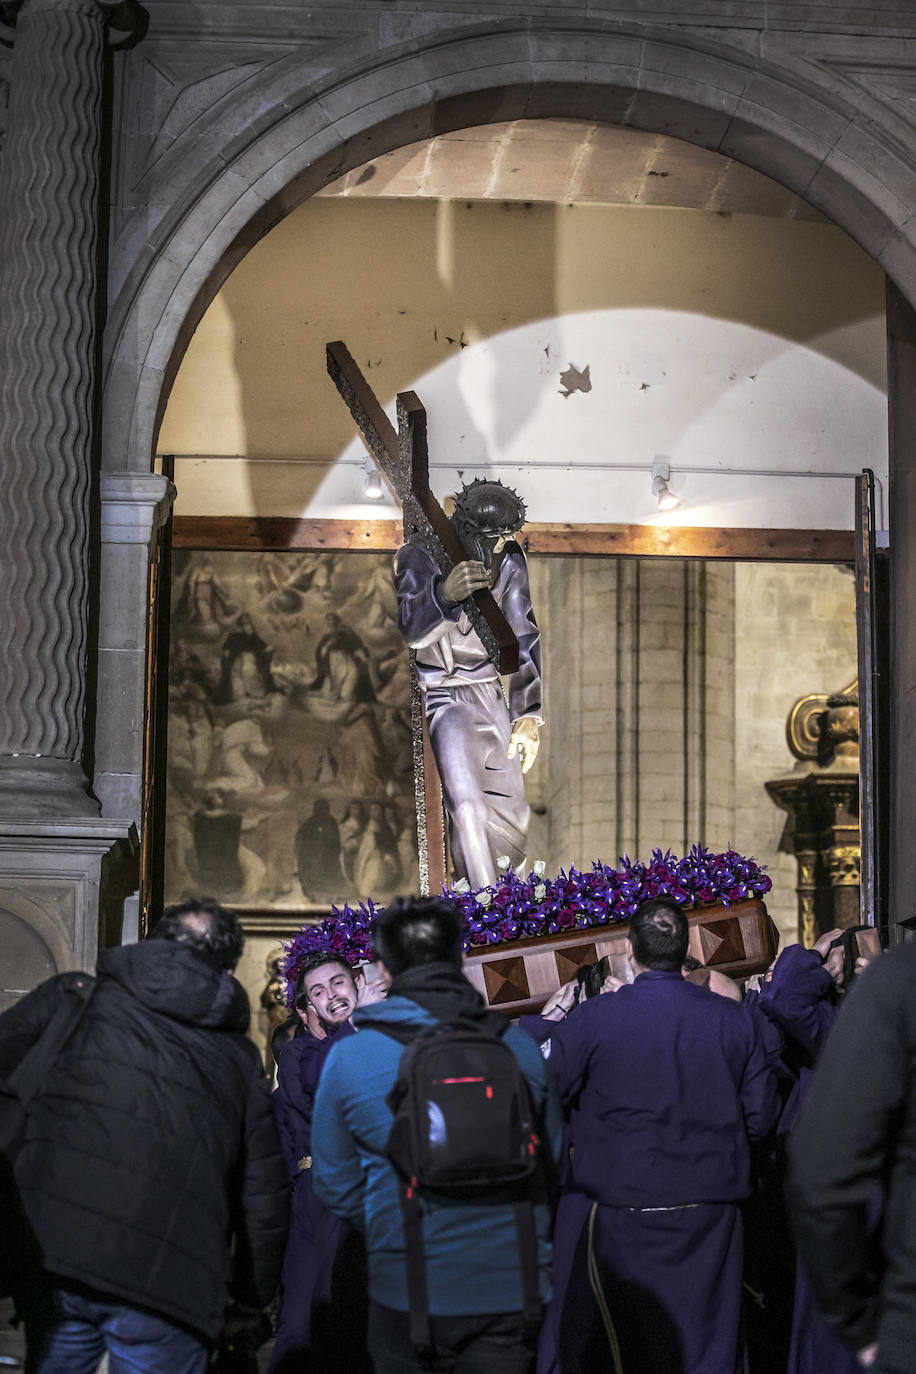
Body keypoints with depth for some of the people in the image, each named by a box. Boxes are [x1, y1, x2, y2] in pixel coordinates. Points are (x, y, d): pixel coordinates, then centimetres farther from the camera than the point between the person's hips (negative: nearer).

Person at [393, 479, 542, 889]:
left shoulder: (510, 563, -3)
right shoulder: (421, 555, -17)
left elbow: (523, 639, 2)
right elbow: (413, 628, -34)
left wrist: (528, 718, -3)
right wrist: (445, 593, -56)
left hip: (488, 694, 5)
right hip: (441, 696, -5)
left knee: (511, 815, 4)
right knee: (468, 808, -21)